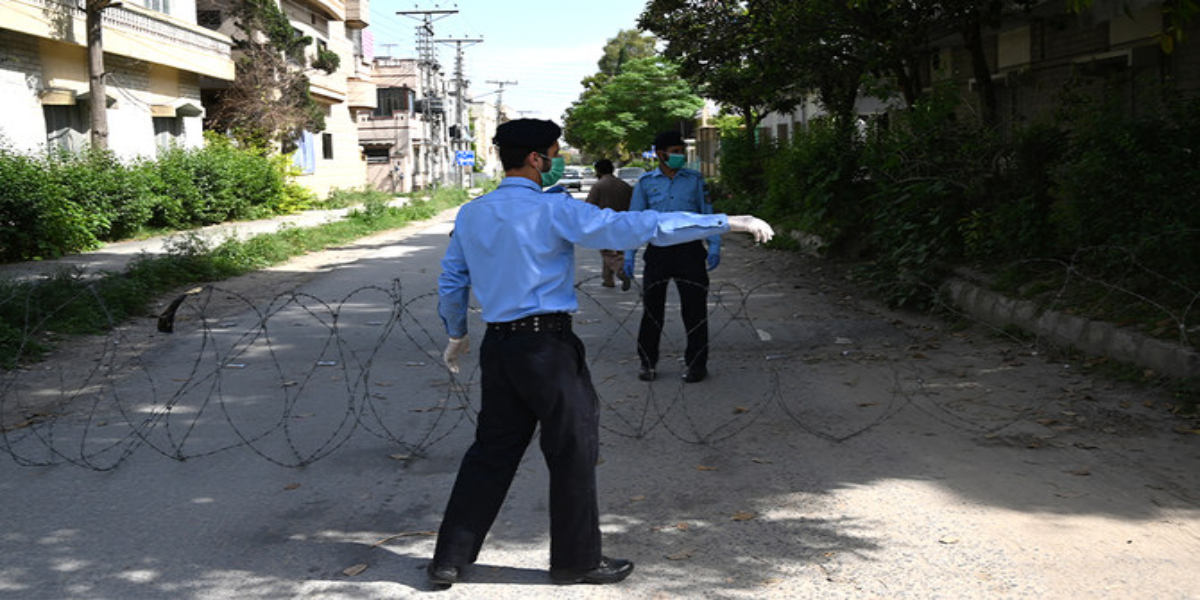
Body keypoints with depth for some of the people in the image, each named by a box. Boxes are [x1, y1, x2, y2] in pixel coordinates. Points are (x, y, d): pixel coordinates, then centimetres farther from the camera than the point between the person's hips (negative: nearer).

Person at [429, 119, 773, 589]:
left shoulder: (470, 215, 8)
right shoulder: (554, 210, -12)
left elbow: (451, 282, 15)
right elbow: (634, 227, -19)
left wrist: (456, 334, 33)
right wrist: (727, 223, -18)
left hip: (498, 346, 7)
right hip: (548, 346, -7)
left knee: (492, 449, 15)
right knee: (573, 451, 8)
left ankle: (449, 559, 19)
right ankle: (576, 560, 20)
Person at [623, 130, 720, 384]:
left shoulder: (695, 180, 6)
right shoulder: (646, 182, 5)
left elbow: (709, 213, 8)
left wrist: (714, 246, -2)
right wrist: (629, 255, 2)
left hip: (689, 250, 0)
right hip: (658, 251, 0)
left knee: (694, 308, 2)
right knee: (652, 308, 5)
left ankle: (696, 363, 13)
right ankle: (648, 362, 17)